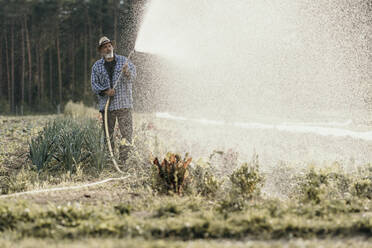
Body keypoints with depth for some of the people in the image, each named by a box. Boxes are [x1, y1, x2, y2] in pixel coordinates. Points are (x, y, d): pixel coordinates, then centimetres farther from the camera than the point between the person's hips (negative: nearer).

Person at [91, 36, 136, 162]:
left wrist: (127, 72, -29)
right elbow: (94, 85, 3)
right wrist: (105, 91, -16)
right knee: (108, 134, 4)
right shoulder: (97, 66, 9)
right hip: (106, 104, 1)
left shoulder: (123, 61, 7)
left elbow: (133, 77, -6)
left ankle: (124, 159, -4)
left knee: (127, 132, -7)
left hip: (124, 104, -1)